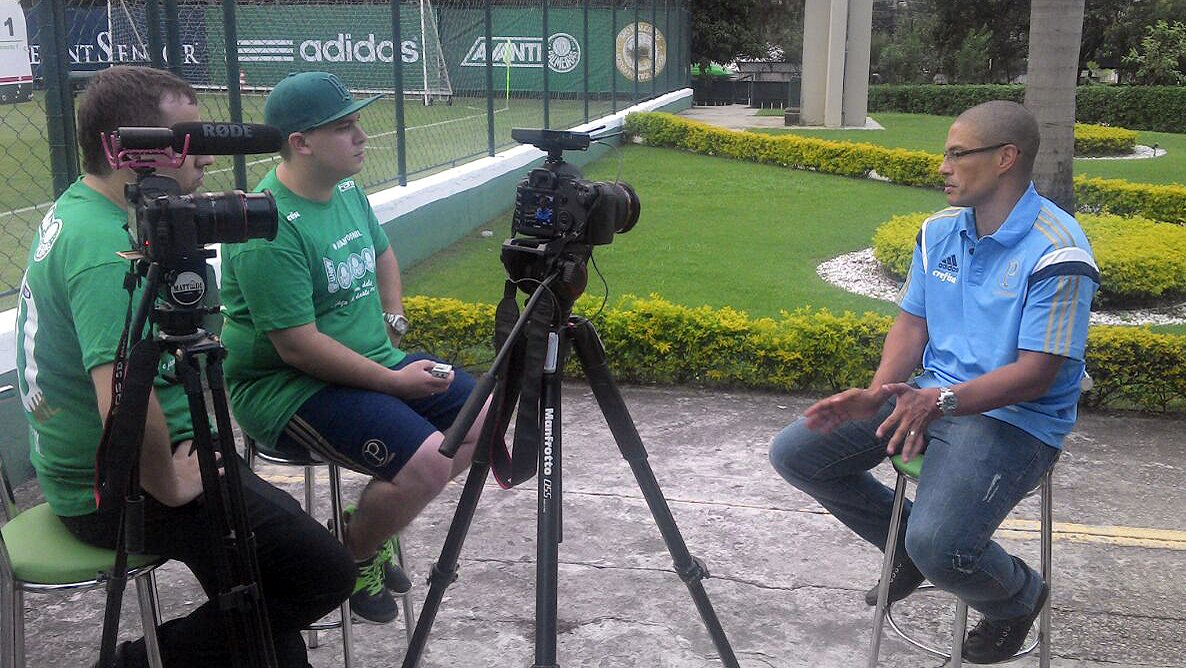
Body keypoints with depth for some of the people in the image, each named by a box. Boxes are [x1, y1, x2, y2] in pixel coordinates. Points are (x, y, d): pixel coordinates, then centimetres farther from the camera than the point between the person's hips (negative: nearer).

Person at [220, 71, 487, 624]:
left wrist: (393, 321, 12)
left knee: (482, 415, 7)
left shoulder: (345, 189, 6)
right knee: (428, 459, -26)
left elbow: (381, 256, 26)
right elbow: (298, 347, -25)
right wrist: (394, 382, -20)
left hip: (373, 360, 10)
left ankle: (372, 522, 19)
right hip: (287, 386, -9)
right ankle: (352, 562, 3)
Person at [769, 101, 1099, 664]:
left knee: (938, 545, -31)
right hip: (930, 397, 8)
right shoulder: (940, 230, 6)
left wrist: (940, 400, -33)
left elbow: (1036, 374, -21)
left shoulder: (1057, 253, -18)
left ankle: (1018, 597, 8)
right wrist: (875, 394, -9)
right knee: (794, 453, -1)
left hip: (1015, 418, -7)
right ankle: (905, 542, 20)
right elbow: (912, 323, 9)